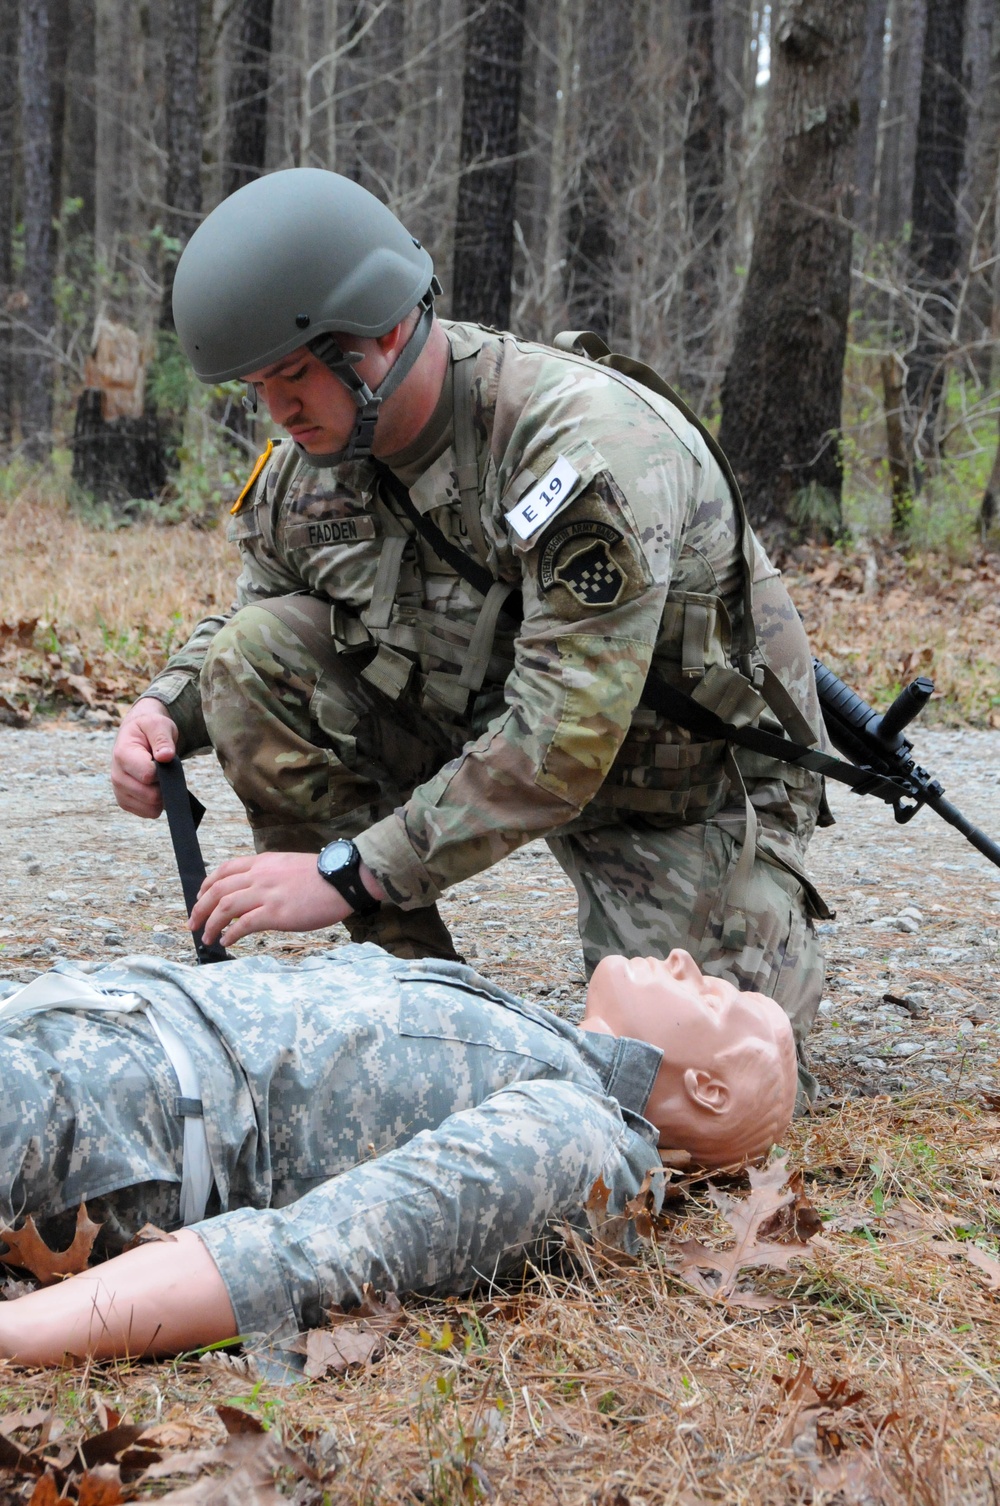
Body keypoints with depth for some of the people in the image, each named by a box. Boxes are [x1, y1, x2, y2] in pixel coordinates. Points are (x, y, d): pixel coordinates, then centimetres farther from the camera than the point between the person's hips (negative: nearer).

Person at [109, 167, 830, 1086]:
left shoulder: (589, 444, -33)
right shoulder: (311, 457, -10)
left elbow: (564, 743, -38)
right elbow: (251, 611, 10)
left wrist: (349, 873, -37)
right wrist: (169, 710, -14)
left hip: (692, 775, -5)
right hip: (485, 722, 6)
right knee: (253, 656, -15)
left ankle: (765, 919, 17)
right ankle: (413, 982, -7)